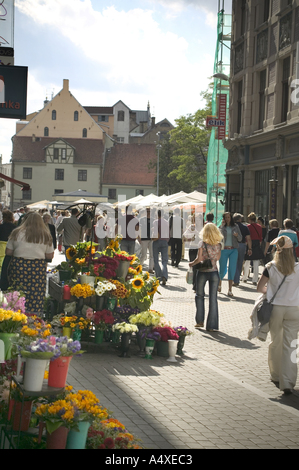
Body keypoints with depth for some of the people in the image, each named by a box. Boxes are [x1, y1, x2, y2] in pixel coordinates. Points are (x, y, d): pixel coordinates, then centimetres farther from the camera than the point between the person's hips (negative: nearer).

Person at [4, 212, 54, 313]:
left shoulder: (16, 233, 3)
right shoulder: (46, 235, 4)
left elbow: (8, 252, 5)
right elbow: (50, 256, 5)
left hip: (18, 267, 0)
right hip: (38, 269, 0)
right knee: (36, 300, 2)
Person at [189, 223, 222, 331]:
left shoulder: (202, 243, -10)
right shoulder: (218, 244, -1)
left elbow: (199, 259, -14)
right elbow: (218, 258, 7)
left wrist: (192, 263, 2)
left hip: (202, 272, -2)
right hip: (214, 272, 2)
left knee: (199, 295, 17)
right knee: (213, 298, 6)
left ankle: (200, 321, 18)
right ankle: (211, 325, 5)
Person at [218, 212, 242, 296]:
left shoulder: (235, 227, 10)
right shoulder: (221, 227, 6)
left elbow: (240, 239, 9)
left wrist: (237, 235, -13)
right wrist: (222, 225, -10)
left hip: (233, 250, 1)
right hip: (223, 250, -1)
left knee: (232, 269, -7)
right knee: (223, 269, 1)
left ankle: (230, 290, -5)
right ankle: (219, 283, 32)